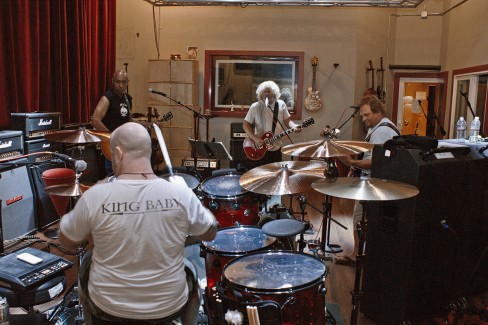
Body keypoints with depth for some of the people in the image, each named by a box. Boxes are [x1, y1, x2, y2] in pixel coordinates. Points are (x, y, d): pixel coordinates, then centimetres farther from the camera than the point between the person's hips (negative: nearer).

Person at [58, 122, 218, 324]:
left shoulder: (95, 196, -20)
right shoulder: (181, 194, -20)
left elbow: (67, 242, -3)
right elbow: (210, 233, -2)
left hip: (108, 307, 1)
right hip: (168, 307, 0)